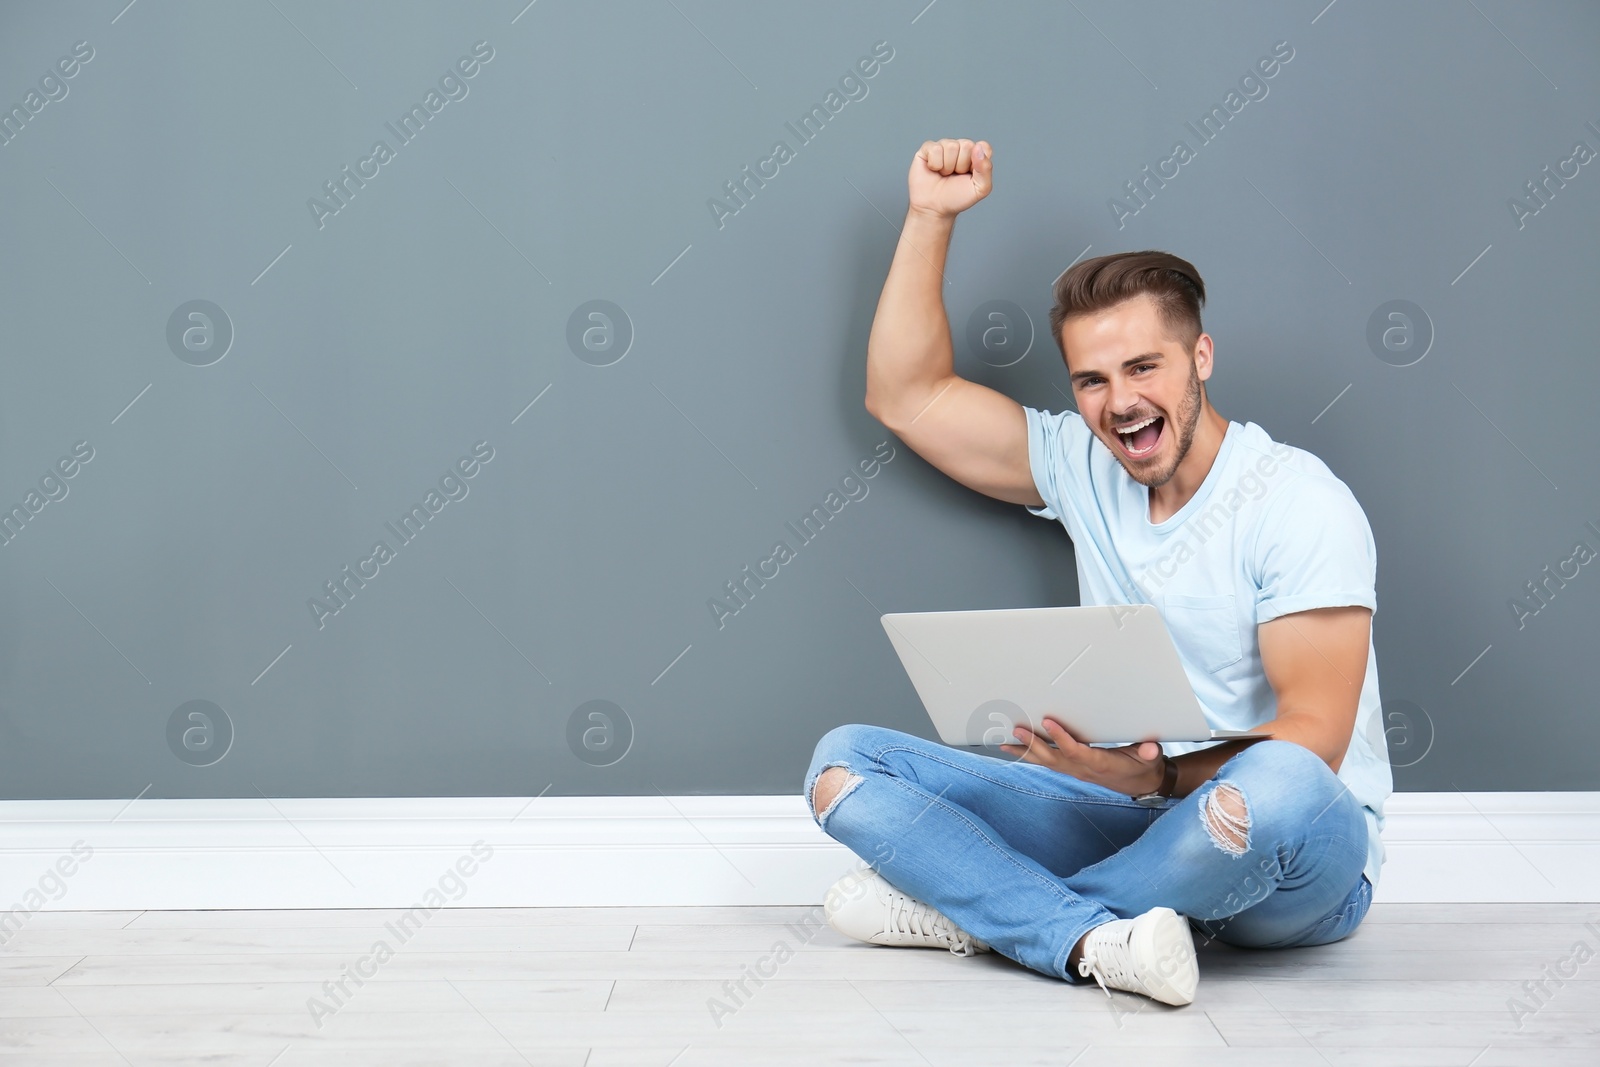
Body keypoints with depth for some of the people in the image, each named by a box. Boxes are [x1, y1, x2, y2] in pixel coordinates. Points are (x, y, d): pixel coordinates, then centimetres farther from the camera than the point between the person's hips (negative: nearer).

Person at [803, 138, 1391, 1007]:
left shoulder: (1298, 503, -13)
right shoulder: (1083, 468, 5)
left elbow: (1312, 739, -20)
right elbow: (905, 396, 10)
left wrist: (1158, 778, -36)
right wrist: (930, 219, 3)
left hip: (1298, 867, -5)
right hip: (1136, 817, 5)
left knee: (1277, 789, -43)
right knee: (843, 763, -8)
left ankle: (974, 907, -21)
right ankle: (1098, 941, -30)